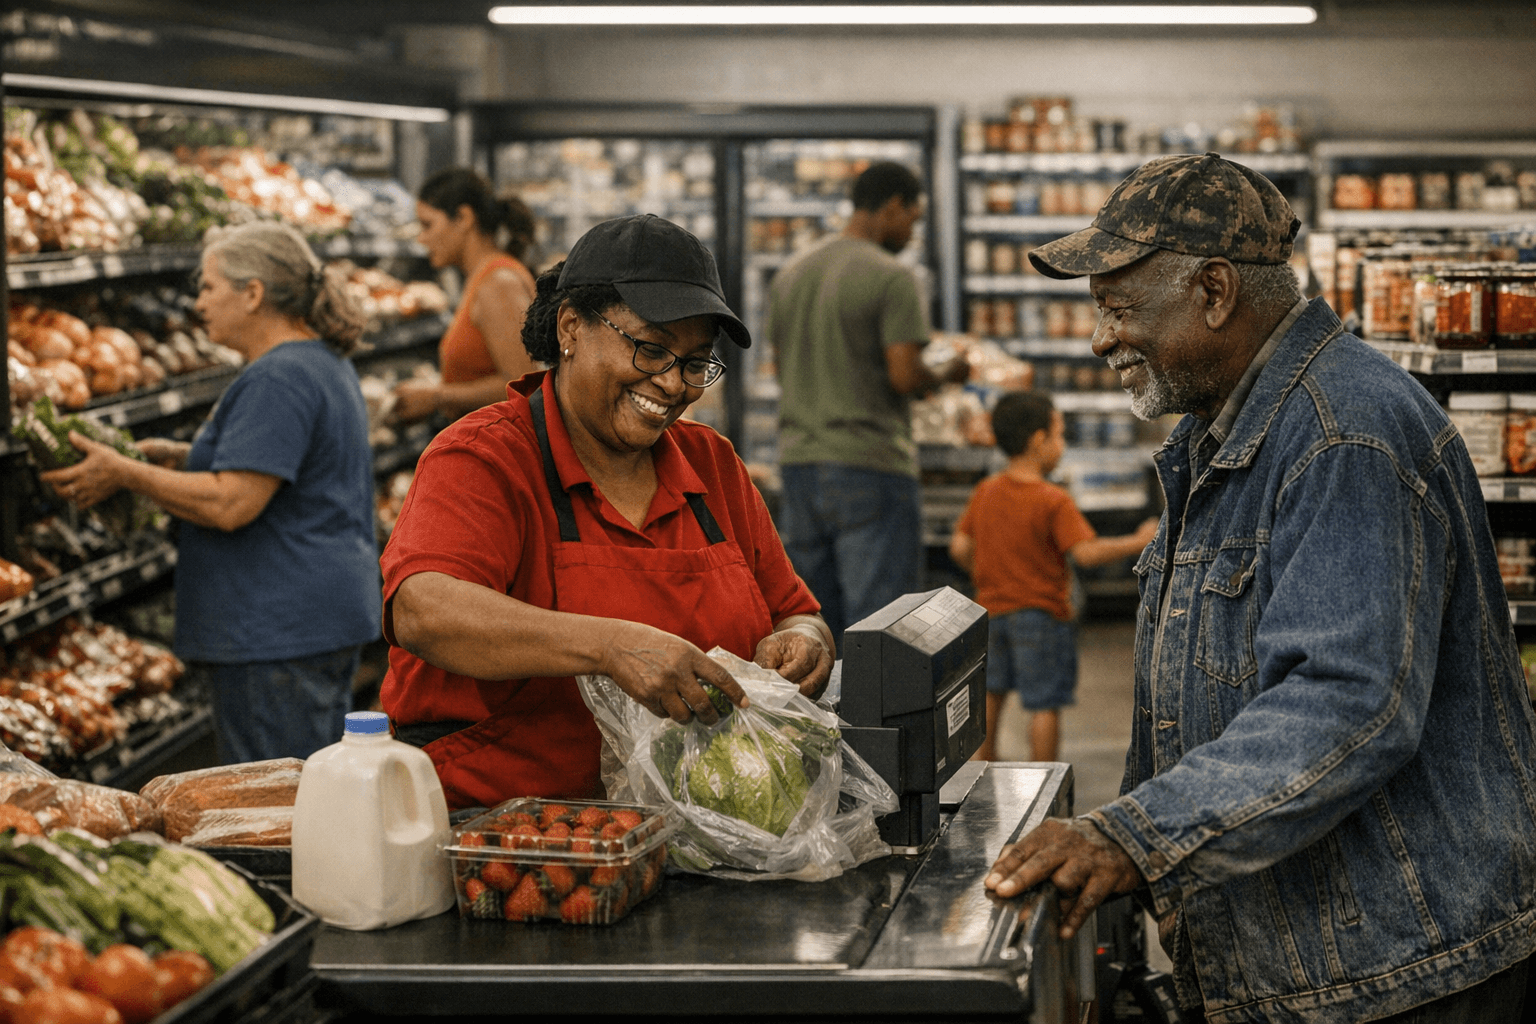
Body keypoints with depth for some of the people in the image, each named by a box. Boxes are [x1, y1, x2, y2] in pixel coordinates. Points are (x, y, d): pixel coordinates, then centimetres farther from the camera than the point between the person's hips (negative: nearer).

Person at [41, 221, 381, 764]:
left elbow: (230, 504, -24)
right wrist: (184, 456, 18)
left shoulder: (276, 381, -18)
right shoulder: (324, 362, 15)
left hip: (279, 633, -11)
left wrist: (126, 474, -14)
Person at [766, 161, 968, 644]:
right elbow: (905, 375, -16)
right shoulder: (892, 278, -9)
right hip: (872, 466, -7)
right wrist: (943, 376, 4)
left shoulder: (789, 277, 13)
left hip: (799, 460, 7)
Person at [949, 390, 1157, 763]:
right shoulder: (1054, 502, -18)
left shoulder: (985, 492, 0)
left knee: (990, 690, 24)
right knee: (1045, 704, 2)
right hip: (1043, 612, -6)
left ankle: (981, 759, 31)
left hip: (991, 609, 6)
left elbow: (959, 547, 2)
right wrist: (1138, 543, -14)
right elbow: (1086, 552, -24)